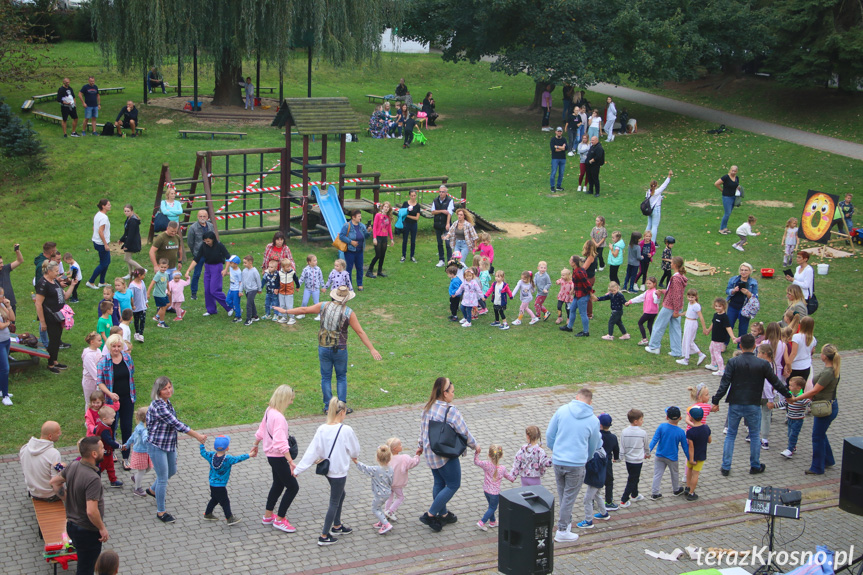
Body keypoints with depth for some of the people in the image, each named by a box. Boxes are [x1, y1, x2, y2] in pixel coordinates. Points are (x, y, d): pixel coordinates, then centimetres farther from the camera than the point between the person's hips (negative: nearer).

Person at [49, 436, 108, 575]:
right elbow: (91, 511, -35)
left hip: (71, 525, 8)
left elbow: (54, 481, 12)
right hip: (88, 531, -8)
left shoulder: (73, 466, -4)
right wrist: (102, 528, -20)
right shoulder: (93, 479, -30)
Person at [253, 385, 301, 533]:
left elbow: (261, 430, 16)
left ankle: (268, 515, 37)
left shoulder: (269, 411, 1)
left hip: (271, 454, 10)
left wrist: (255, 445, 31)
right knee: (293, 487, 1)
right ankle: (279, 520, 9)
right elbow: (281, 443, -32)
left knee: (278, 484, 25)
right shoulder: (278, 417, -27)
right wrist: (291, 462, -33)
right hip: (278, 458, -10)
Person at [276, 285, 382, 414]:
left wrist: (285, 311, 19)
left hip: (323, 347, 2)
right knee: (341, 377, 12)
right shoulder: (348, 313, -10)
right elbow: (360, 332, -10)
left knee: (326, 377, 11)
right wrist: (372, 349, -6)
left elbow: (304, 310, 6)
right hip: (340, 349, -2)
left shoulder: (324, 306, -3)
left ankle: (328, 406, 11)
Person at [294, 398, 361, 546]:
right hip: (339, 471, -6)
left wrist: (299, 468, -2)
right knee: (334, 502, 7)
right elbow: (355, 450, -6)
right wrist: (353, 456, 18)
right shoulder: (346, 430, -21)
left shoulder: (321, 429, -8)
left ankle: (337, 525, 43)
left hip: (328, 469, 6)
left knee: (340, 495, 27)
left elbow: (312, 451, -7)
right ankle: (324, 537, 12)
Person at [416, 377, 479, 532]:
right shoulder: (450, 410, -22)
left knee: (439, 483, 21)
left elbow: (422, 428, 11)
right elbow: (464, 432, -15)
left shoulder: (428, 408, -1)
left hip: (430, 453, 8)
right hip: (446, 455, -8)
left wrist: (420, 446, 26)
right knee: (453, 485, 5)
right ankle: (430, 515, 3)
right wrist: (475, 445, 1)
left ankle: (443, 515, 33)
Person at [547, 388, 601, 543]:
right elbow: (593, 447, 10)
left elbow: (549, 434, 3)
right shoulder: (593, 420, -3)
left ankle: (566, 522, 34)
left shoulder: (562, 410, -3)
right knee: (569, 497, 8)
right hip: (576, 464, -2)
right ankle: (562, 530, 15)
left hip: (558, 461, 2)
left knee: (562, 494, 20)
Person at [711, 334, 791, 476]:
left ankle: (726, 467, 11)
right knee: (755, 435, 16)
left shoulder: (733, 362, -8)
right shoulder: (762, 364, -7)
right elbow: (775, 382, 3)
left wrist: (716, 401, -6)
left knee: (731, 435, 12)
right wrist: (787, 395, 18)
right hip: (753, 405, 0)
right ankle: (755, 466, 23)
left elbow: (724, 383, -11)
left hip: (735, 405, 0)